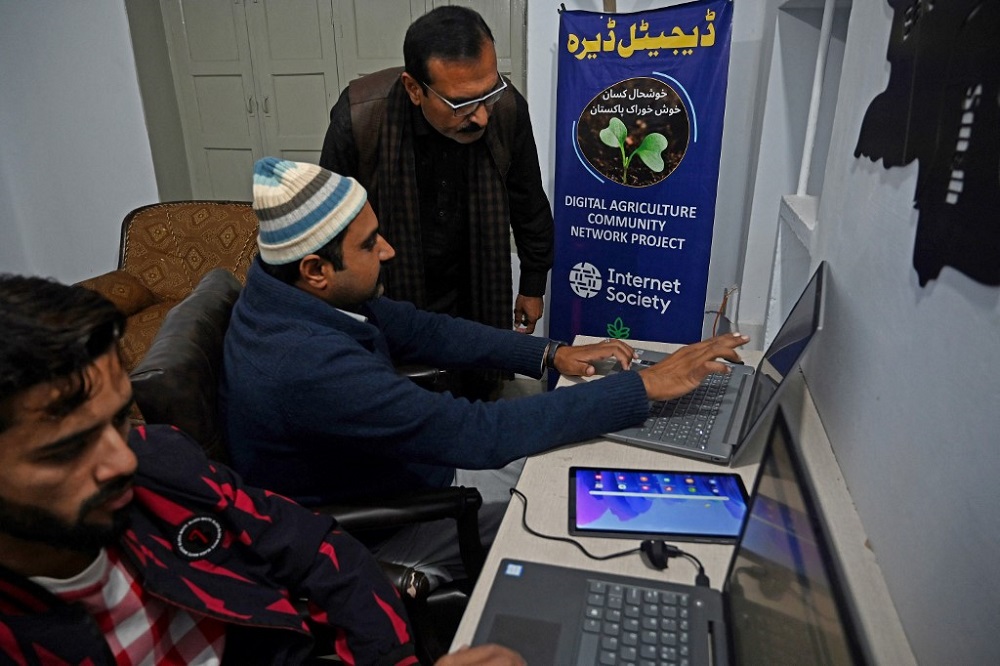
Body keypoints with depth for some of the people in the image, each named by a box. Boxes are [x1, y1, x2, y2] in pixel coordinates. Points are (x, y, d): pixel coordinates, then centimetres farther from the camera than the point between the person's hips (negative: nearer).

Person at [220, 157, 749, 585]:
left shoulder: (304, 293, -11)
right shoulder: (308, 365, -38)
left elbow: (425, 331, -2)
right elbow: (482, 435, -37)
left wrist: (552, 354, -10)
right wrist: (645, 387, -32)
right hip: (376, 535, -7)